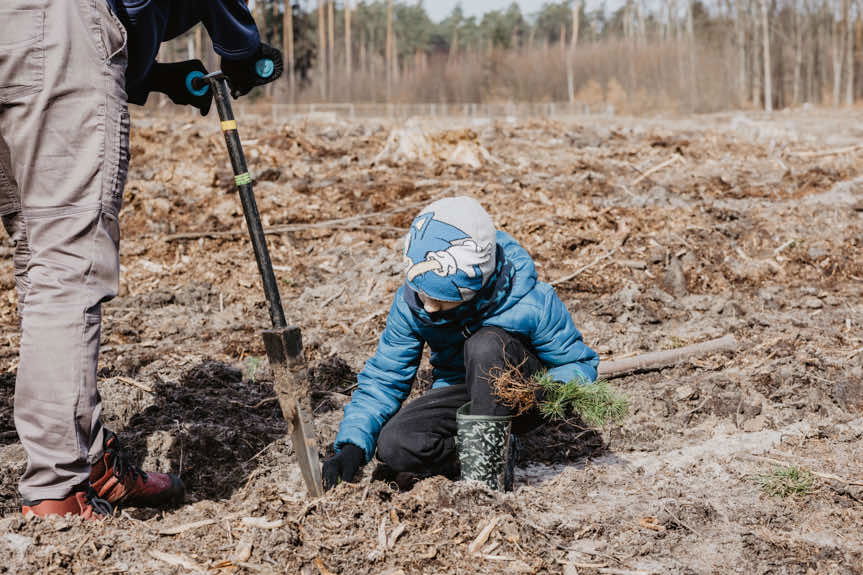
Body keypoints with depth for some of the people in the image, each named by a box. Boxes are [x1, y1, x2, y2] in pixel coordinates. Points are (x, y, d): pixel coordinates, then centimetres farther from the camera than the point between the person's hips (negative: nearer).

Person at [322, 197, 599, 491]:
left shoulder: (530, 303, -26)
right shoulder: (411, 302, -16)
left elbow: (578, 363, -12)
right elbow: (382, 378, -8)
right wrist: (353, 445, -22)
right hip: (462, 393, 3)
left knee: (486, 344, -36)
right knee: (393, 447, -26)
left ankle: (485, 473, -27)